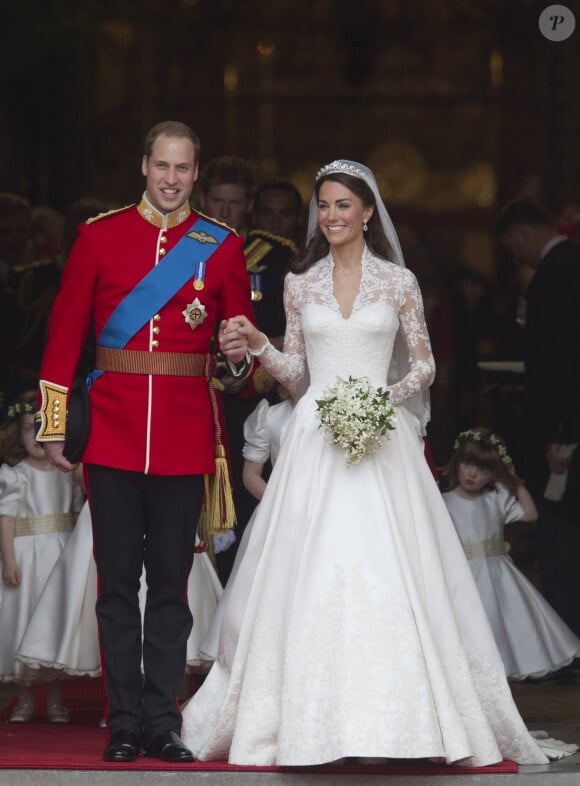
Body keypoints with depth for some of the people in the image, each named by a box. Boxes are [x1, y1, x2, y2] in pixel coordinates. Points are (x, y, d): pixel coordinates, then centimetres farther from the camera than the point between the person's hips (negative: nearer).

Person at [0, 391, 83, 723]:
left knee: (59, 618, 4)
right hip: (27, 555, -3)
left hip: (62, 556, 3)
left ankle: (56, 700, 11)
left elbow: (78, 514, 10)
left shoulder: (68, 473, 6)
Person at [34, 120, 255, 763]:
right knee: (117, 583, 1)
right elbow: (65, 333, 5)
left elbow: (244, 335, 13)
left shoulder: (222, 246, 8)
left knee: (171, 583, 4)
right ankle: (124, 724, 8)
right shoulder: (99, 236, 5)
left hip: (186, 438, 1)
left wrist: (240, 353, -12)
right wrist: (53, 426, 1)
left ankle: (163, 723, 10)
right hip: (113, 436, 0)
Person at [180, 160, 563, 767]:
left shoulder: (398, 282, 4)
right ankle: (312, 717, 2)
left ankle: (398, 718, -1)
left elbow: (424, 365, 5)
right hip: (314, 438, 2)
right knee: (309, 577, -3)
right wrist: (259, 345, -4)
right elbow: (294, 370, 13)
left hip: (380, 435, -2)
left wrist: (392, 394, -13)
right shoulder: (300, 284, 10)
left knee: (386, 573, -7)